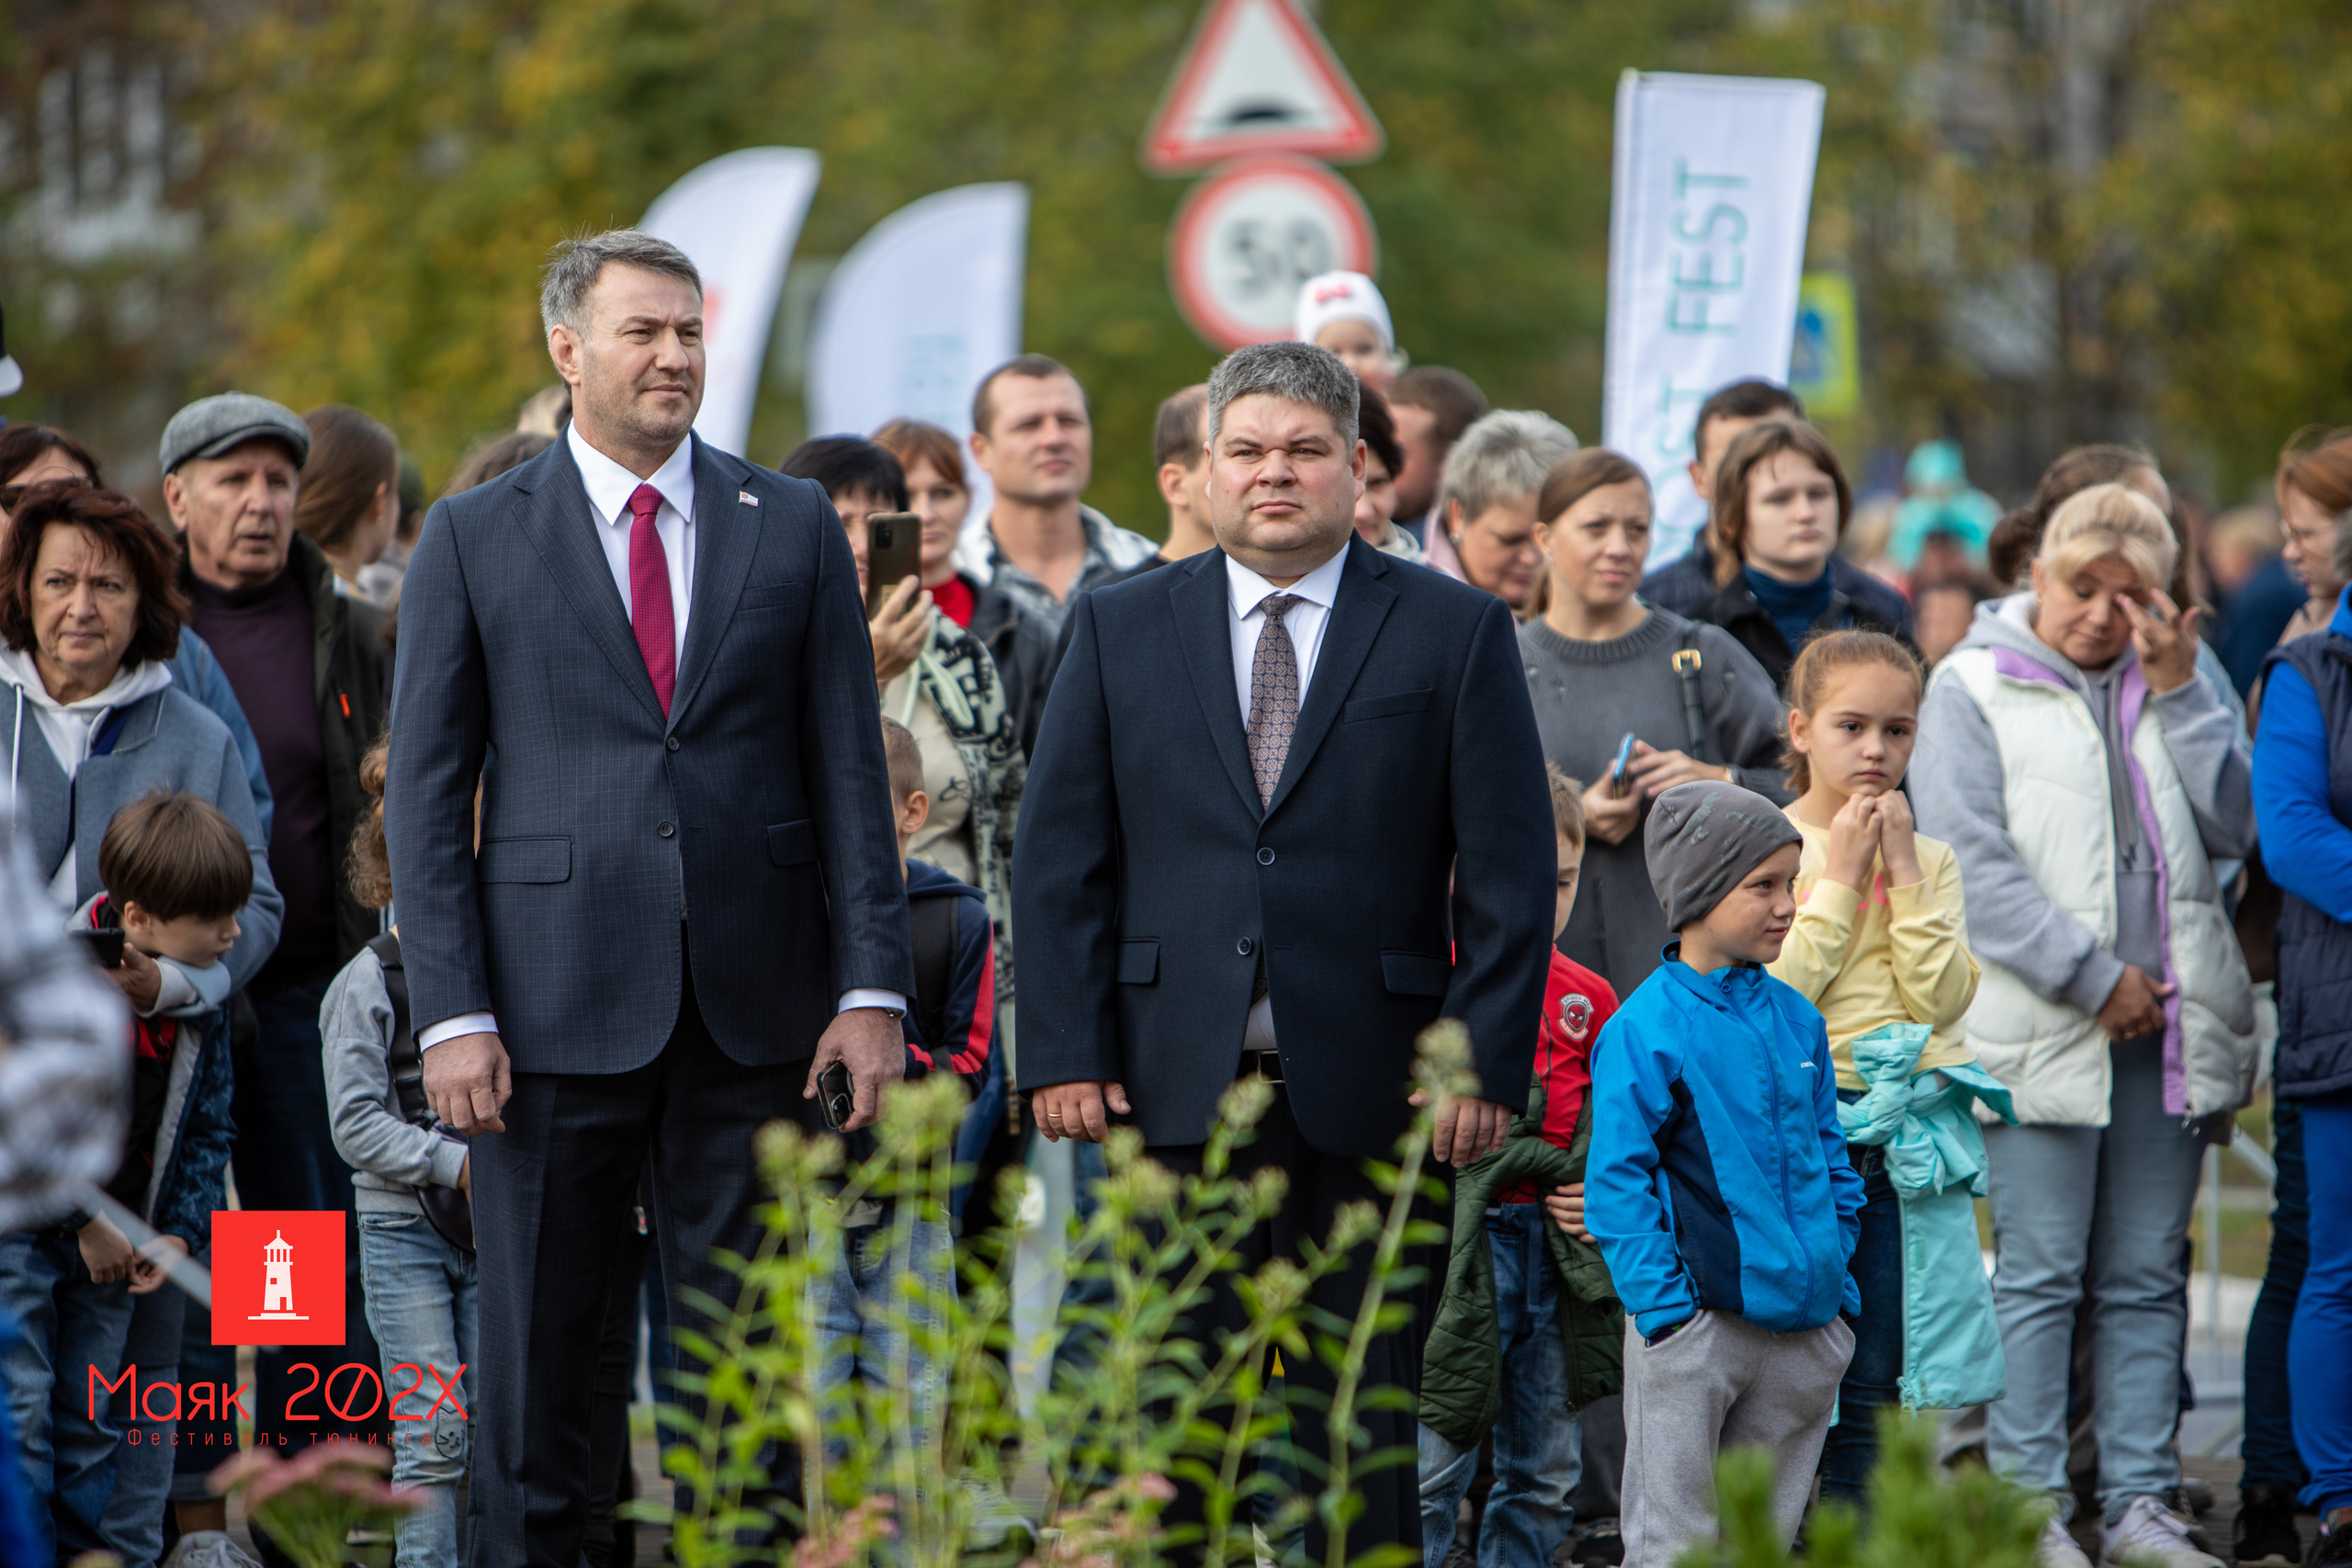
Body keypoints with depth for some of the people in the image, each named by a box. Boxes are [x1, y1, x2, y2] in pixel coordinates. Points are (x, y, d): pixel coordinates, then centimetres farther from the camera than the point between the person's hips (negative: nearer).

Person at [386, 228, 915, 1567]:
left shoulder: (794, 527, 9)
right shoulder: (476, 538, 4)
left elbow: (850, 769, 7)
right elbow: (427, 792, 1)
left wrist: (873, 987, -2)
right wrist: (453, 1011, -7)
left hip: (756, 1005, 2)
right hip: (558, 1003, -1)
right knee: (534, 1352, 3)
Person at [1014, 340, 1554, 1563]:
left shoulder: (1457, 633, 4)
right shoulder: (1119, 630, 9)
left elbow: (1509, 871, 1)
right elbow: (1059, 856, 7)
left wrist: (1486, 1063, -7)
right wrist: (1065, 1050, -2)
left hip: (1371, 1094, -1)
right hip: (1174, 1088, 1)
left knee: (1362, 1424, 2)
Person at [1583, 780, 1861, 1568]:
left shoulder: (1796, 1019, 10)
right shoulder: (1645, 1028, -10)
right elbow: (1616, 1179, -11)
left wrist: (1838, 1269, 12)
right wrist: (1662, 1303, -15)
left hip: (1805, 1322, 6)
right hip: (1698, 1319, -6)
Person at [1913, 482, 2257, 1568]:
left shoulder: (2169, 685, 15)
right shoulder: (1974, 689, 2)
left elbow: (2234, 827, 4)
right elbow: (1973, 866, -8)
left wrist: (2177, 693, -4)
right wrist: (2094, 978, -12)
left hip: (2168, 1027, 4)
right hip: (2042, 1031, -4)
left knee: (2147, 1276, 6)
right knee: (2039, 1275, -3)